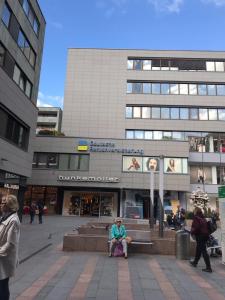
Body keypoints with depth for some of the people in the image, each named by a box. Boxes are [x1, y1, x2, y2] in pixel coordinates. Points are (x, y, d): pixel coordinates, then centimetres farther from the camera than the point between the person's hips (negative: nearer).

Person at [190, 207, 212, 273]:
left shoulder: (196, 218, -13)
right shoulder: (203, 218, 9)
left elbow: (196, 227, -22)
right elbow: (205, 227, 10)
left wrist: (192, 232, -6)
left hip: (200, 236, -9)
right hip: (205, 235, 9)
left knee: (204, 251, -4)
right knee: (198, 250, 21)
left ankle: (208, 268, -2)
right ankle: (195, 262, 37)